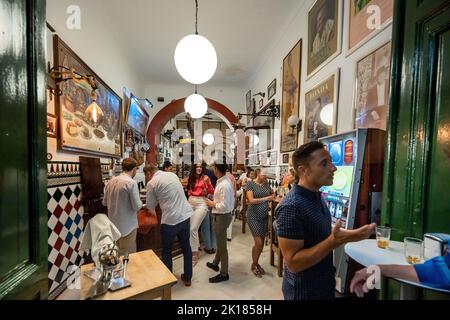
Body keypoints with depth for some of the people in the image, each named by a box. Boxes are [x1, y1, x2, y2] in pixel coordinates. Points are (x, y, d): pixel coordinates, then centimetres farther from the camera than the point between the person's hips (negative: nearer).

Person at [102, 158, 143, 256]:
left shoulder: (111, 181, 1)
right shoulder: (131, 183, -20)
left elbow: (104, 202, 13)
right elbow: (137, 206, -19)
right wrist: (140, 203, 2)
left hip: (113, 225, 7)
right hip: (127, 226, -7)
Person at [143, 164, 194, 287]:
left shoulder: (152, 183, -6)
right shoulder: (173, 174, 10)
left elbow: (150, 206, 3)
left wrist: (153, 212, 25)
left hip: (170, 220, -5)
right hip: (185, 215, 6)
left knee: (167, 250, 18)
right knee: (186, 247, 20)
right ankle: (187, 277, 35)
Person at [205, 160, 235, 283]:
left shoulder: (224, 185, -26)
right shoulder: (224, 181, 3)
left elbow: (225, 205, -28)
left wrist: (213, 204, -14)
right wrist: (214, 202, 4)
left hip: (222, 216, -10)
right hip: (222, 215, 10)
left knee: (222, 245, 7)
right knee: (220, 242, 26)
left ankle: (224, 274, 26)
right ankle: (215, 263, 48)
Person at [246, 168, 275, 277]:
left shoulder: (266, 183, 5)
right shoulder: (250, 183, -10)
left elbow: (272, 193, 19)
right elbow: (251, 200, -18)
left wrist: (273, 195, -3)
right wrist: (266, 198, -20)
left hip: (265, 216, 5)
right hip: (254, 216, -5)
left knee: (262, 242, 12)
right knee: (258, 243, -4)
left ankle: (257, 263, 32)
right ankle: (253, 265, 20)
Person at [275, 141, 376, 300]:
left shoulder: (316, 196, 0)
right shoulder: (291, 207, -29)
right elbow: (293, 263, -28)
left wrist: (342, 235, -3)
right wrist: (335, 241, -33)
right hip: (303, 291, -8)